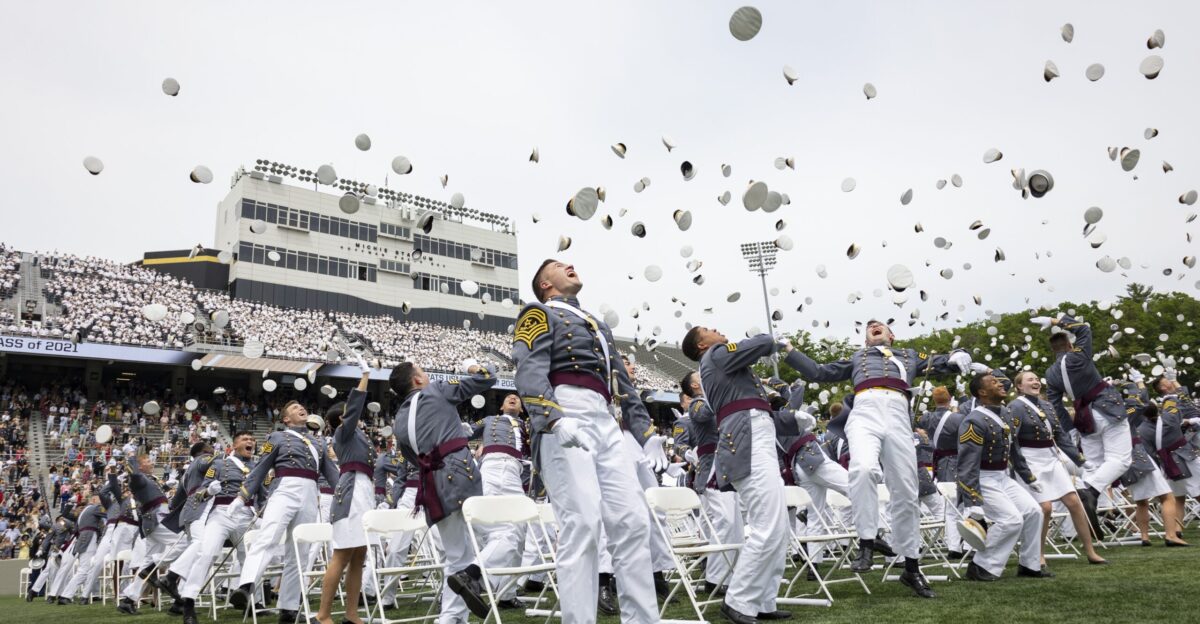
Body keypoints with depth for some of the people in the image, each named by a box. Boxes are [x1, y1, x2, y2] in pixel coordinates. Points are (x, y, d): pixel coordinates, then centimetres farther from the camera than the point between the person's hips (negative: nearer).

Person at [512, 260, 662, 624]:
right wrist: (555, 418, -26)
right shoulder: (538, 315, 9)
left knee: (633, 520, -2)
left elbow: (622, 384, 31)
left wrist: (645, 431, 19)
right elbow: (530, 371, -9)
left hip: (606, 423, 7)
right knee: (582, 522, -16)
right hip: (564, 421, -7)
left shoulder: (598, 326, 34)